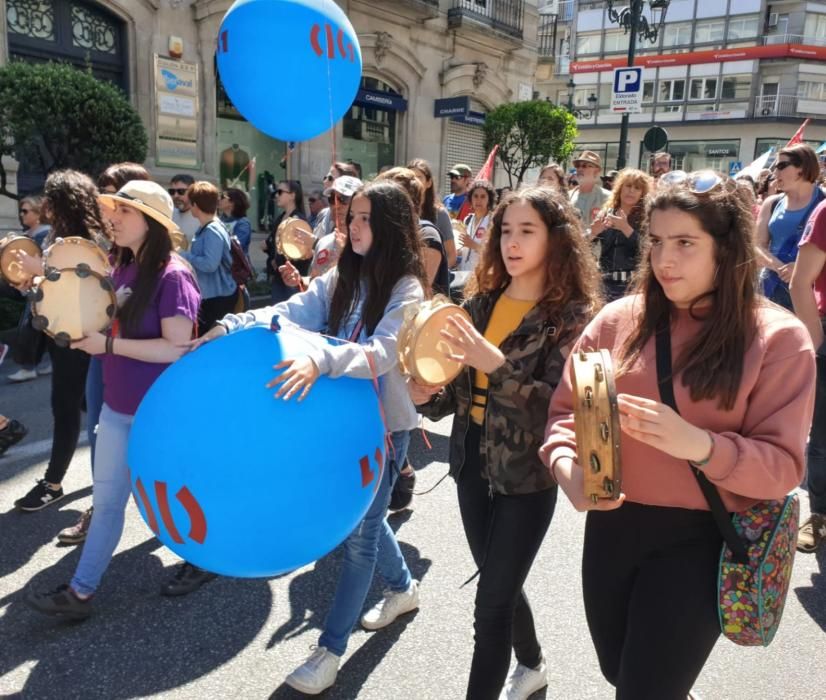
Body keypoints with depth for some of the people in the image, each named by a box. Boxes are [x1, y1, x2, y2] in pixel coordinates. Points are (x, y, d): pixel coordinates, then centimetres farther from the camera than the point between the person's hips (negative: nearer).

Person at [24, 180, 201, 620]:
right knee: (106, 500, 17)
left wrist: (108, 345, -23)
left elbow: (177, 348, -25)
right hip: (116, 405, 8)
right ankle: (80, 592, 32)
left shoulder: (172, 275, -20)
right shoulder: (121, 267, 4)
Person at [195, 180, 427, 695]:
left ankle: (331, 648, 17)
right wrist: (232, 326, -24)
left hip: (384, 423, -6)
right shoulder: (343, 278, 4)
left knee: (360, 528, 3)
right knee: (362, 516, 21)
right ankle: (404, 587, 47)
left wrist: (320, 360, -48)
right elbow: (290, 313, -8)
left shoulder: (406, 290, -16)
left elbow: (383, 351, -32)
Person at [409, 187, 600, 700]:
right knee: (501, 584, 24)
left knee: (491, 603, 1)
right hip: (472, 461, 6)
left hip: (527, 474, -6)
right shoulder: (479, 302, 3)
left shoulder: (574, 314, -13)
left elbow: (559, 405, -21)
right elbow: (460, 387, 8)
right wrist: (429, 395, -13)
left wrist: (496, 363, -34)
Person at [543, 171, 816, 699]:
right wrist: (567, 467, -19)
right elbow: (566, 409, 2)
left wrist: (697, 444, -29)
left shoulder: (778, 338, -10)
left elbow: (784, 466, -12)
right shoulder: (618, 320, -1)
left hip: (699, 538, -4)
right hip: (612, 525, 5)